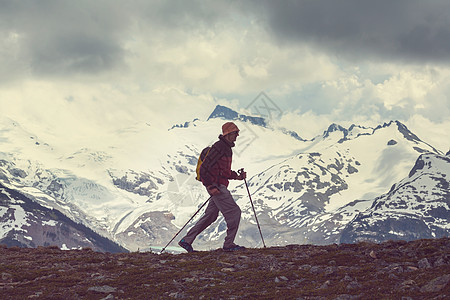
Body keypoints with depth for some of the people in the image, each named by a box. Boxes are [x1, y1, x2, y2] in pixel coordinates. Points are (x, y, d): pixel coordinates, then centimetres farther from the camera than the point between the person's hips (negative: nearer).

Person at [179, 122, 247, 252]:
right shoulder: (219, 147, -14)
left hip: (220, 186, 10)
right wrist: (211, 186, -23)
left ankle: (186, 241, 15)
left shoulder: (227, 148, 18)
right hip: (216, 186, -10)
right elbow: (204, 168, -20)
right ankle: (229, 244, -1)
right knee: (234, 212, -8)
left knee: (210, 216, 12)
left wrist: (237, 176, 12)